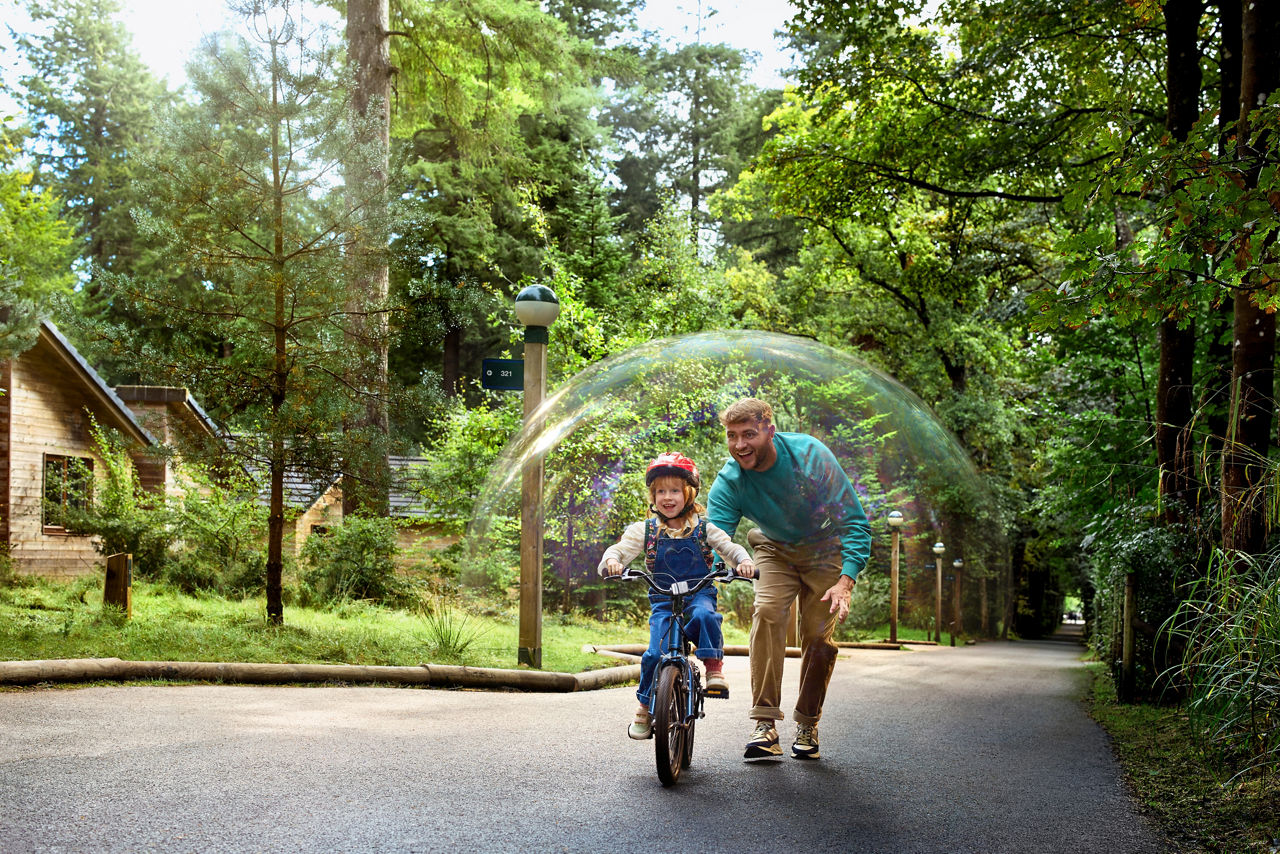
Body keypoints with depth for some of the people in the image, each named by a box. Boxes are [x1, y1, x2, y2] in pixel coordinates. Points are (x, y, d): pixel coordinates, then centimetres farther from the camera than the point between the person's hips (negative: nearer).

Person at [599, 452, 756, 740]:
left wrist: (744, 561, -19)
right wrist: (611, 561, -27)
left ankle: (714, 670, -22)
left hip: (699, 594, 0)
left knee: (705, 615, -36)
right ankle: (645, 707, 3)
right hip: (662, 600, 0)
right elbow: (618, 551, -3)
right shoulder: (645, 530, 4)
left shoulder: (702, 529, 4)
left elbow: (730, 548, 3)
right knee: (655, 653, -17)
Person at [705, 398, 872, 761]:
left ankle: (807, 725, 12)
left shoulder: (810, 454, -29)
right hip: (776, 550, 1)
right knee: (767, 612, -24)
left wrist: (845, 581, -36)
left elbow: (855, 521, -25)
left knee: (818, 634, -8)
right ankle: (765, 723, -23)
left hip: (826, 549, -1)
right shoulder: (729, 482, -23)